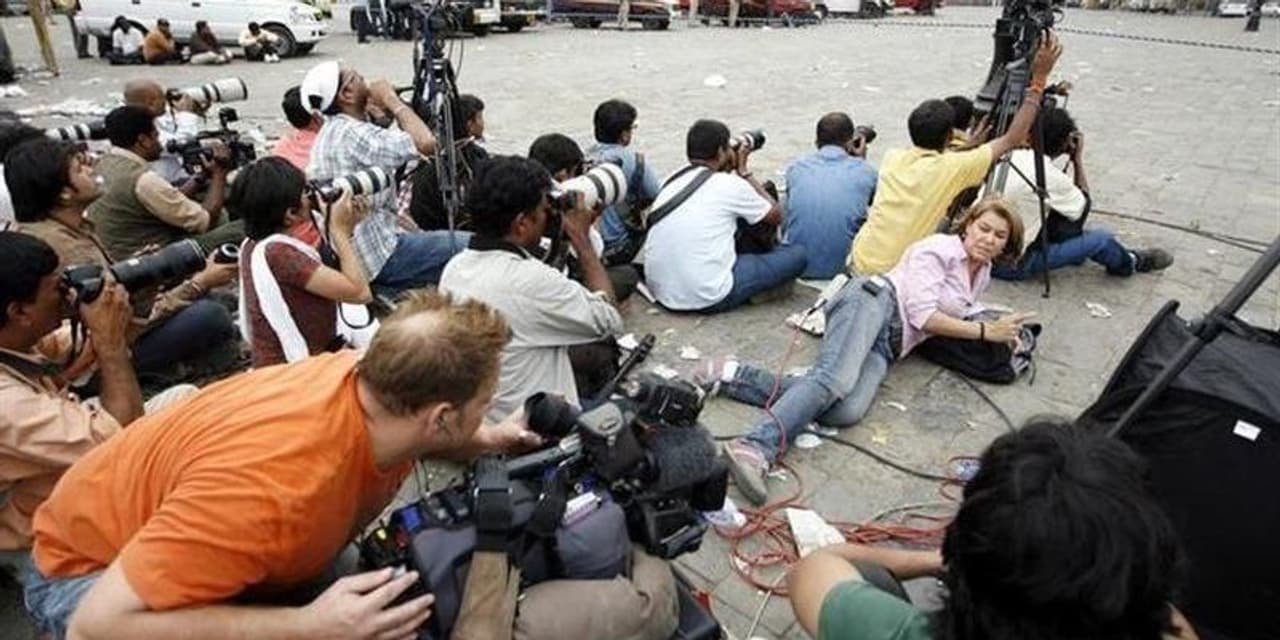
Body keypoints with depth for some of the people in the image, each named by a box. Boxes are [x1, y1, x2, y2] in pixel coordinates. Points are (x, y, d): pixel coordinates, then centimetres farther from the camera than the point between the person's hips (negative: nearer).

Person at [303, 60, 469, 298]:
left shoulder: (330, 133, 13)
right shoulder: (354, 134, -20)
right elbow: (425, 142, -28)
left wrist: (416, 232, 12)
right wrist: (391, 99, -13)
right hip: (378, 255, -10)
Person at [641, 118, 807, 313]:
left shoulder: (673, 179, 9)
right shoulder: (731, 185, -9)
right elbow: (776, 216, 8)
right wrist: (744, 171, 11)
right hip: (708, 298, -7)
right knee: (797, 254, 4)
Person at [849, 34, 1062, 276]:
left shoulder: (893, 158, 4)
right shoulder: (954, 167, -10)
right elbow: (1013, 139, -1)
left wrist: (965, 149, 31)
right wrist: (1039, 79, 2)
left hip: (858, 264, 5)